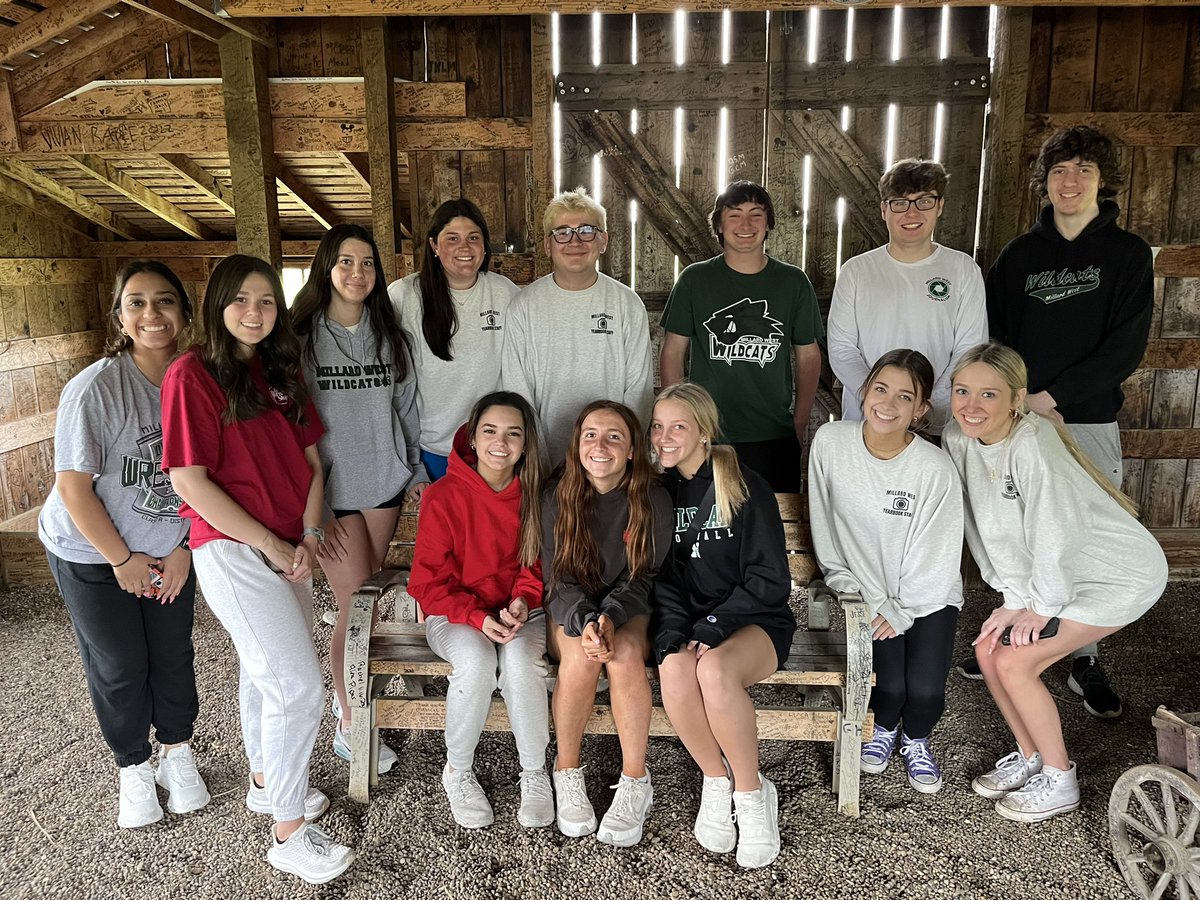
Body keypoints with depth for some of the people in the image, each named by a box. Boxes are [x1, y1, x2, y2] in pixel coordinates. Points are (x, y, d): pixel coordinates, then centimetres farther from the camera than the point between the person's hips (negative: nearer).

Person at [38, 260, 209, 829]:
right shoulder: (95, 388, -25)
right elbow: (73, 487, -19)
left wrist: (185, 547, -5)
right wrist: (123, 559, -13)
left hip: (170, 546, 3)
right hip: (93, 554, -3)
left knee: (173, 655, 11)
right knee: (119, 665, 9)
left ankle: (177, 753, 34)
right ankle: (133, 769, 31)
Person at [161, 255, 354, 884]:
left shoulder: (281, 371, 9)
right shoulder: (193, 373, -11)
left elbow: (310, 460, 10)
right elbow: (189, 481, -16)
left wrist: (308, 538, -3)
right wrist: (271, 545, -14)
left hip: (286, 549, 7)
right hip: (231, 548, -7)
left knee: (264, 668, 21)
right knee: (298, 681, -9)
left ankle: (266, 782, 41)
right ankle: (288, 833, 7)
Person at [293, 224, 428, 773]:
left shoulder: (388, 334, 7)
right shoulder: (301, 338, -7)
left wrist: (417, 471, 13)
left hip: (384, 483, 4)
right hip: (331, 488, -4)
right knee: (357, 606, -3)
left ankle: (348, 688, 33)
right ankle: (349, 725, 13)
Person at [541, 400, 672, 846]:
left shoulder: (653, 500, -9)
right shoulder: (558, 499, -6)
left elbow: (643, 577, -8)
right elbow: (558, 578, -8)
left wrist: (611, 618, -27)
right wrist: (585, 621, -28)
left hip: (630, 609, 0)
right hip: (572, 612, 1)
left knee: (624, 653, -32)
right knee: (580, 655, -31)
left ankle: (635, 781, -18)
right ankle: (567, 772, -11)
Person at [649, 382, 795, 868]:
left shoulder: (746, 487, -7)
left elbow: (770, 581, -9)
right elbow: (663, 578, 4)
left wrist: (711, 628, -18)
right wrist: (673, 635, -14)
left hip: (755, 620, -3)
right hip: (691, 622, 3)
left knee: (714, 668, -35)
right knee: (675, 669, -31)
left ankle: (751, 792, -12)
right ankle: (716, 782, -6)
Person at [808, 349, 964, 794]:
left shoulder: (936, 469, -21)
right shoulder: (830, 442, -14)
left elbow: (935, 558, -13)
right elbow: (825, 527, -2)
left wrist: (900, 613, -10)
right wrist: (850, 587, -4)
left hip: (927, 598, -1)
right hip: (867, 591, 1)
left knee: (925, 690, -14)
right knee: (889, 684, -14)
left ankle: (915, 740, 23)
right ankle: (884, 727, 24)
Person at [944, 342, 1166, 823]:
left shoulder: (1031, 445, -33)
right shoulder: (959, 439, -10)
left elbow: (1057, 536, -29)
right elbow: (985, 529, -3)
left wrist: (1040, 606, -15)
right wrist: (1014, 600, -5)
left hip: (1120, 573, -7)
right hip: (1053, 573, 7)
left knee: (1014, 662, -12)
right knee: (988, 648, 2)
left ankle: (1059, 781, 10)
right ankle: (1030, 757, 24)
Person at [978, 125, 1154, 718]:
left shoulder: (1127, 254, 2)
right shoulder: (1018, 256, 8)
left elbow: (1125, 350, -7)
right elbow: (992, 341, 5)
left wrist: (1051, 395, -14)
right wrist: (1019, 400, -9)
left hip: (1090, 422, -1)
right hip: (1019, 421, 2)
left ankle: (1086, 663, 16)